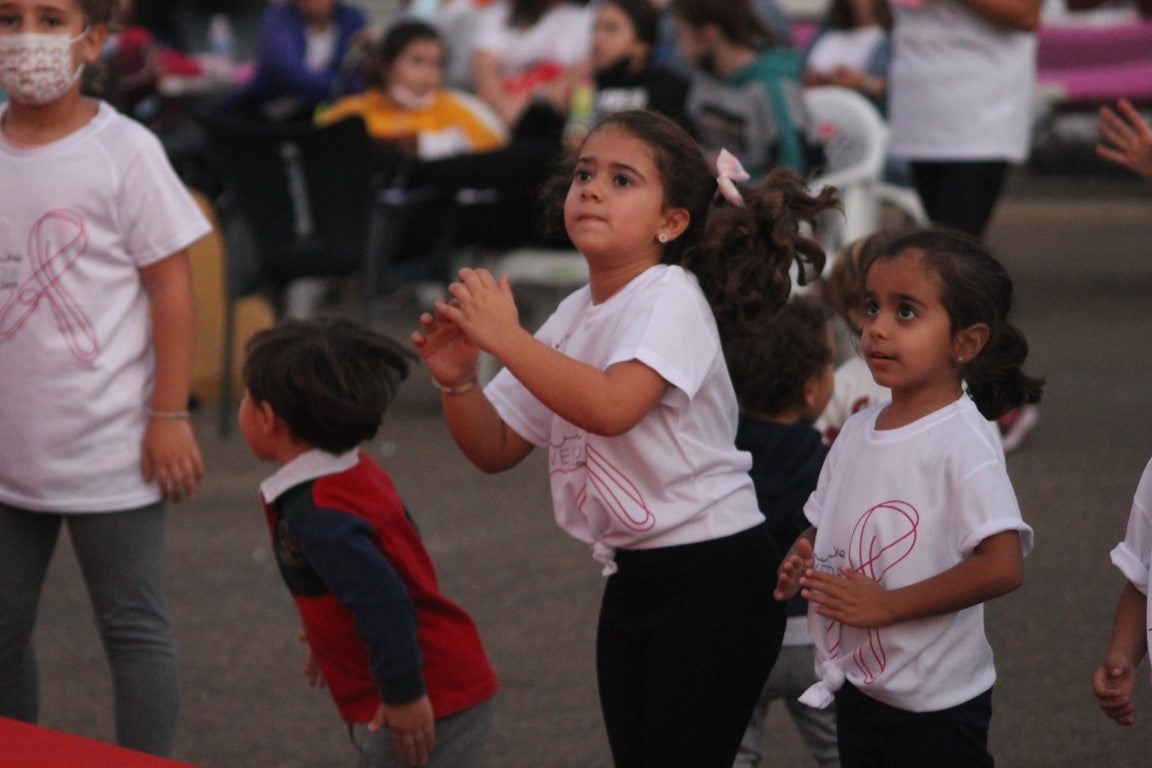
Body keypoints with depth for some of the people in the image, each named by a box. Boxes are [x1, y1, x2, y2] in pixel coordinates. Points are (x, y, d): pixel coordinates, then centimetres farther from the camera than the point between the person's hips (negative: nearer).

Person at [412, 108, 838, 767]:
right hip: (634, 581, 8)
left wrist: (506, 337, -27)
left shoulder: (671, 297, -14)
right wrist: (457, 381, -9)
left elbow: (610, 407, -32)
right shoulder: (575, 316, 9)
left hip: (714, 578, -8)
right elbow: (497, 450, 10)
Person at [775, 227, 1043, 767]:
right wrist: (800, 563, -4)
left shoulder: (962, 442, -17)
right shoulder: (859, 430, 5)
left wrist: (885, 604, -23)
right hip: (855, 688, 7)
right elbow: (823, 524, 19)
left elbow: (1003, 565, -25)